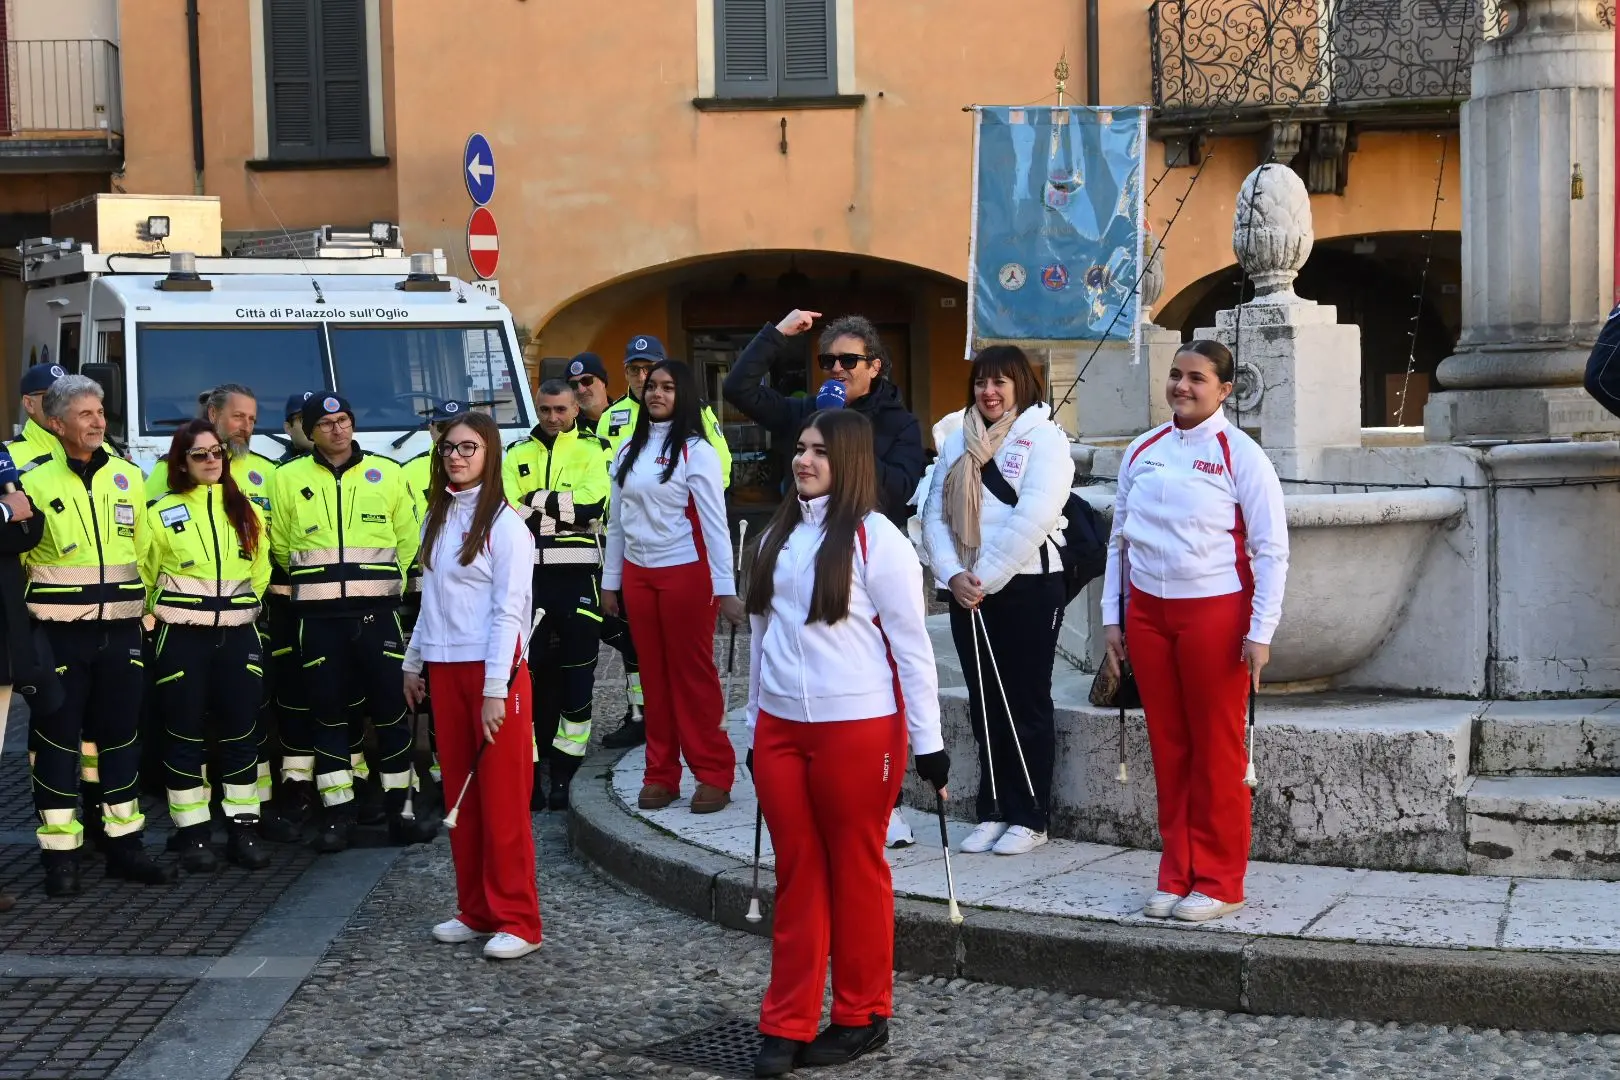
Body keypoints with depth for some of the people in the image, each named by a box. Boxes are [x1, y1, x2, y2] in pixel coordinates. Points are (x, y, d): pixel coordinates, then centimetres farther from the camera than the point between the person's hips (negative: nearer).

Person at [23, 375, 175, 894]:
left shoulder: (129, 478, 6)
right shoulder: (36, 483, -5)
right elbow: (16, 558, 1)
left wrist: (140, 607, 7)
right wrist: (35, 615, -2)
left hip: (120, 631, 3)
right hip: (59, 634, -3)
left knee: (120, 735, 9)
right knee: (57, 739, 1)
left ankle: (125, 845, 18)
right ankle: (60, 854, 7)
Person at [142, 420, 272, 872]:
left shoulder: (245, 509, 8)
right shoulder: (163, 513, -1)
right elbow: (145, 574, 4)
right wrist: (164, 614, 5)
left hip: (238, 634, 3)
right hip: (182, 637, -3)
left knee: (240, 732, 4)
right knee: (186, 734, 1)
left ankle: (242, 829, 11)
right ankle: (193, 834, 7)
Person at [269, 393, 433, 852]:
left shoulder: (387, 474, 7)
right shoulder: (289, 479, 4)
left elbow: (408, 539, 12)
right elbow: (280, 546, 12)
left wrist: (382, 581, 10)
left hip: (377, 612, 0)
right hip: (318, 618, 0)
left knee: (391, 707, 1)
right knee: (328, 711, 3)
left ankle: (399, 808, 10)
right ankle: (338, 813, 11)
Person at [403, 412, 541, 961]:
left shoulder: (504, 523, -9)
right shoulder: (437, 519, 13)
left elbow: (509, 610, -13)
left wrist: (495, 689, -17)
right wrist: (414, 662, 17)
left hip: (493, 672, -7)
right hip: (444, 669, 7)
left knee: (502, 798, -4)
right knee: (460, 795, 10)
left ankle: (516, 921, 2)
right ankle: (475, 911, 19)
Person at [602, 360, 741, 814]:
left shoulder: (696, 451, -7)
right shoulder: (628, 450, 10)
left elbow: (715, 523, -9)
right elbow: (617, 522, 14)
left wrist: (725, 588, -13)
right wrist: (610, 581, 13)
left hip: (685, 572, -5)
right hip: (638, 575, 5)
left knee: (693, 674, -2)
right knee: (654, 675, 8)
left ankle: (713, 773, 6)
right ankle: (661, 774, 13)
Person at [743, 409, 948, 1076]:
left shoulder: (875, 539, -8)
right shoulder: (777, 537, 11)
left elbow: (912, 645, -8)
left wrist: (928, 741, -9)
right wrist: (754, 727, 16)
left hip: (858, 728, -5)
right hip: (780, 727, 5)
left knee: (857, 872, 6)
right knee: (797, 876, 8)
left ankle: (862, 1017, 19)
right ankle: (787, 1025, 13)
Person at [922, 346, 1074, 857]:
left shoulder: (1043, 437, -5)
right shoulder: (958, 442, 13)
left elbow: (1034, 517, -16)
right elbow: (935, 514, 7)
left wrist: (985, 577, -16)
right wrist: (954, 575, -8)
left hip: (1027, 588, -5)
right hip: (968, 592, 6)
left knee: (1026, 704, 2)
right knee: (985, 705, 10)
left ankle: (1029, 818, 9)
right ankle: (993, 812, 18)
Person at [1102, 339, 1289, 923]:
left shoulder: (1239, 454, -6)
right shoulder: (1142, 451, 9)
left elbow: (1271, 550, -6)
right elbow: (1119, 538, 14)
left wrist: (1260, 631, -12)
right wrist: (1111, 617, 10)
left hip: (1214, 612, -5)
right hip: (1148, 611, 5)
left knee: (1216, 751, 2)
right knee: (1168, 748, 9)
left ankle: (1218, 882, 11)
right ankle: (1176, 876, 17)